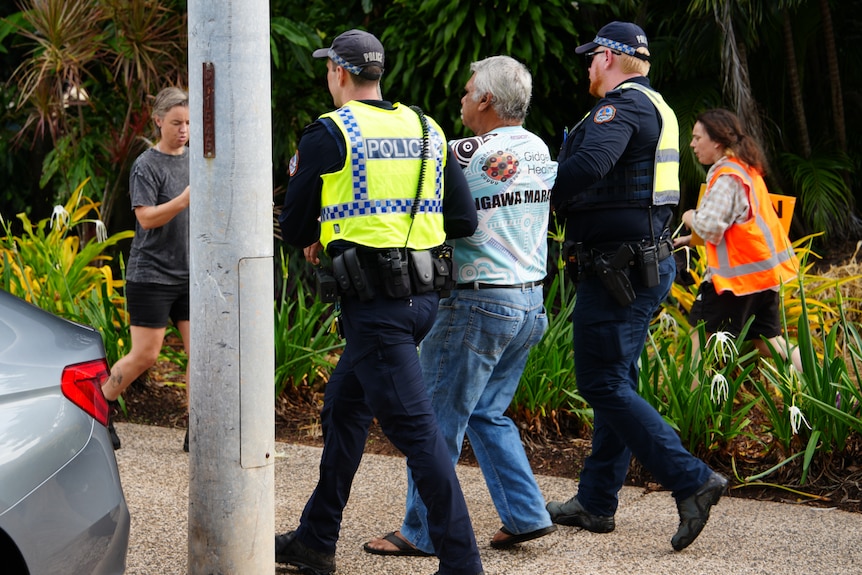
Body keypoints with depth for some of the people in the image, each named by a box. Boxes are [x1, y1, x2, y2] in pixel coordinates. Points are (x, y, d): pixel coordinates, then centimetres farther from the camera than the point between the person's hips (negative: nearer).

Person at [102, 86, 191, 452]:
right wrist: (186, 199, -30)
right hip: (151, 275, -6)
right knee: (145, 355, -2)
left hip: (191, 275, 6)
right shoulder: (147, 166, -8)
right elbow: (147, 217, -18)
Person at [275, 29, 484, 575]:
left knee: (415, 426, -8)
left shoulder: (329, 134, -6)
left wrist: (318, 234, 23)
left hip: (375, 301, -8)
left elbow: (295, 231, 0)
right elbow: (464, 220, 8)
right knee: (343, 407, 20)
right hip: (423, 295, 8)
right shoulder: (427, 130, 11)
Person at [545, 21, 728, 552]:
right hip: (647, 263, 10)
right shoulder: (653, 106, 18)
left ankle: (692, 480, -14)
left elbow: (589, 165, -31)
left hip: (617, 269, -10)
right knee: (615, 382, 14)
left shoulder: (623, 104, -13)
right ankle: (596, 502, 20)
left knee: (604, 383, -8)